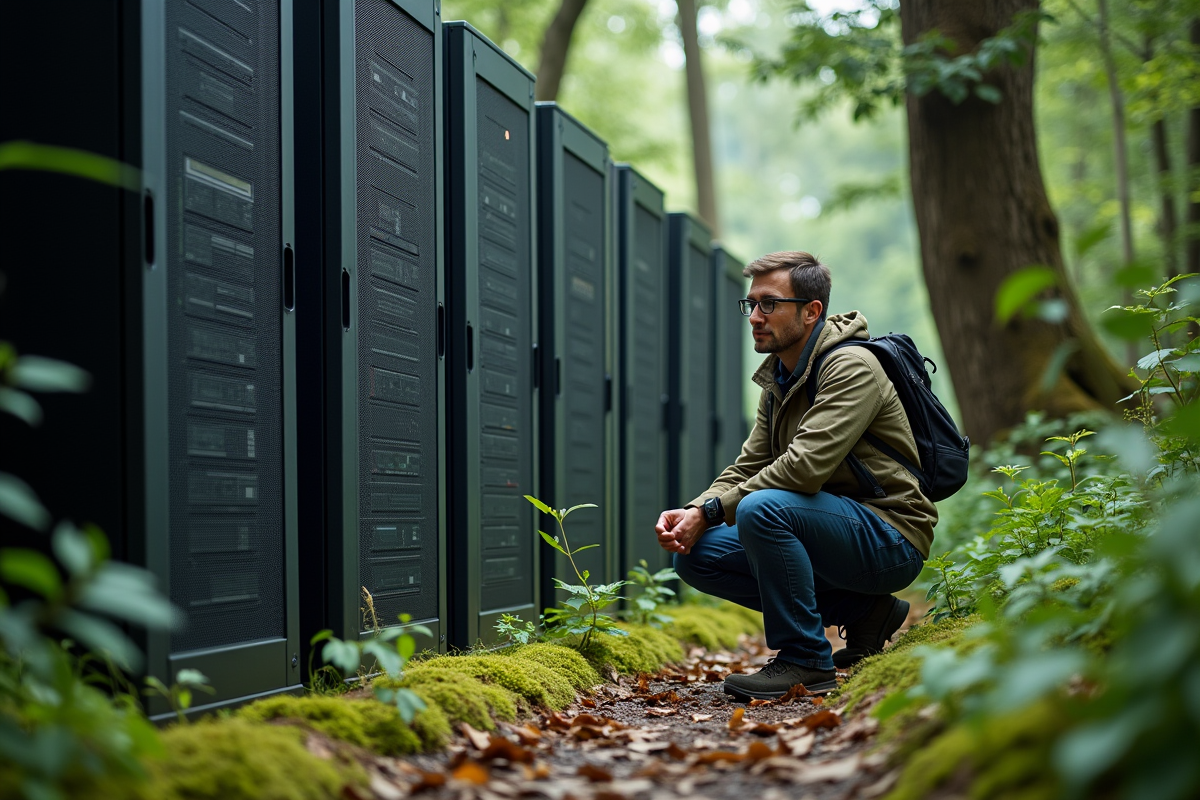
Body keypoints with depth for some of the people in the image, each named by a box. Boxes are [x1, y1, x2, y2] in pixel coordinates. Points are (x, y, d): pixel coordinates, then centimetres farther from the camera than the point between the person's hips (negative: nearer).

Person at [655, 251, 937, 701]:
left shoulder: (851, 367, -16)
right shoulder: (778, 381, 13)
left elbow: (806, 467, -28)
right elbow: (747, 469, 10)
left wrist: (711, 511, -23)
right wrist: (691, 512, -11)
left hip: (890, 538, -9)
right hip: (837, 530, 9)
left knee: (762, 508, -31)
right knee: (697, 554, -1)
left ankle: (806, 660, -16)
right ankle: (863, 612, 6)